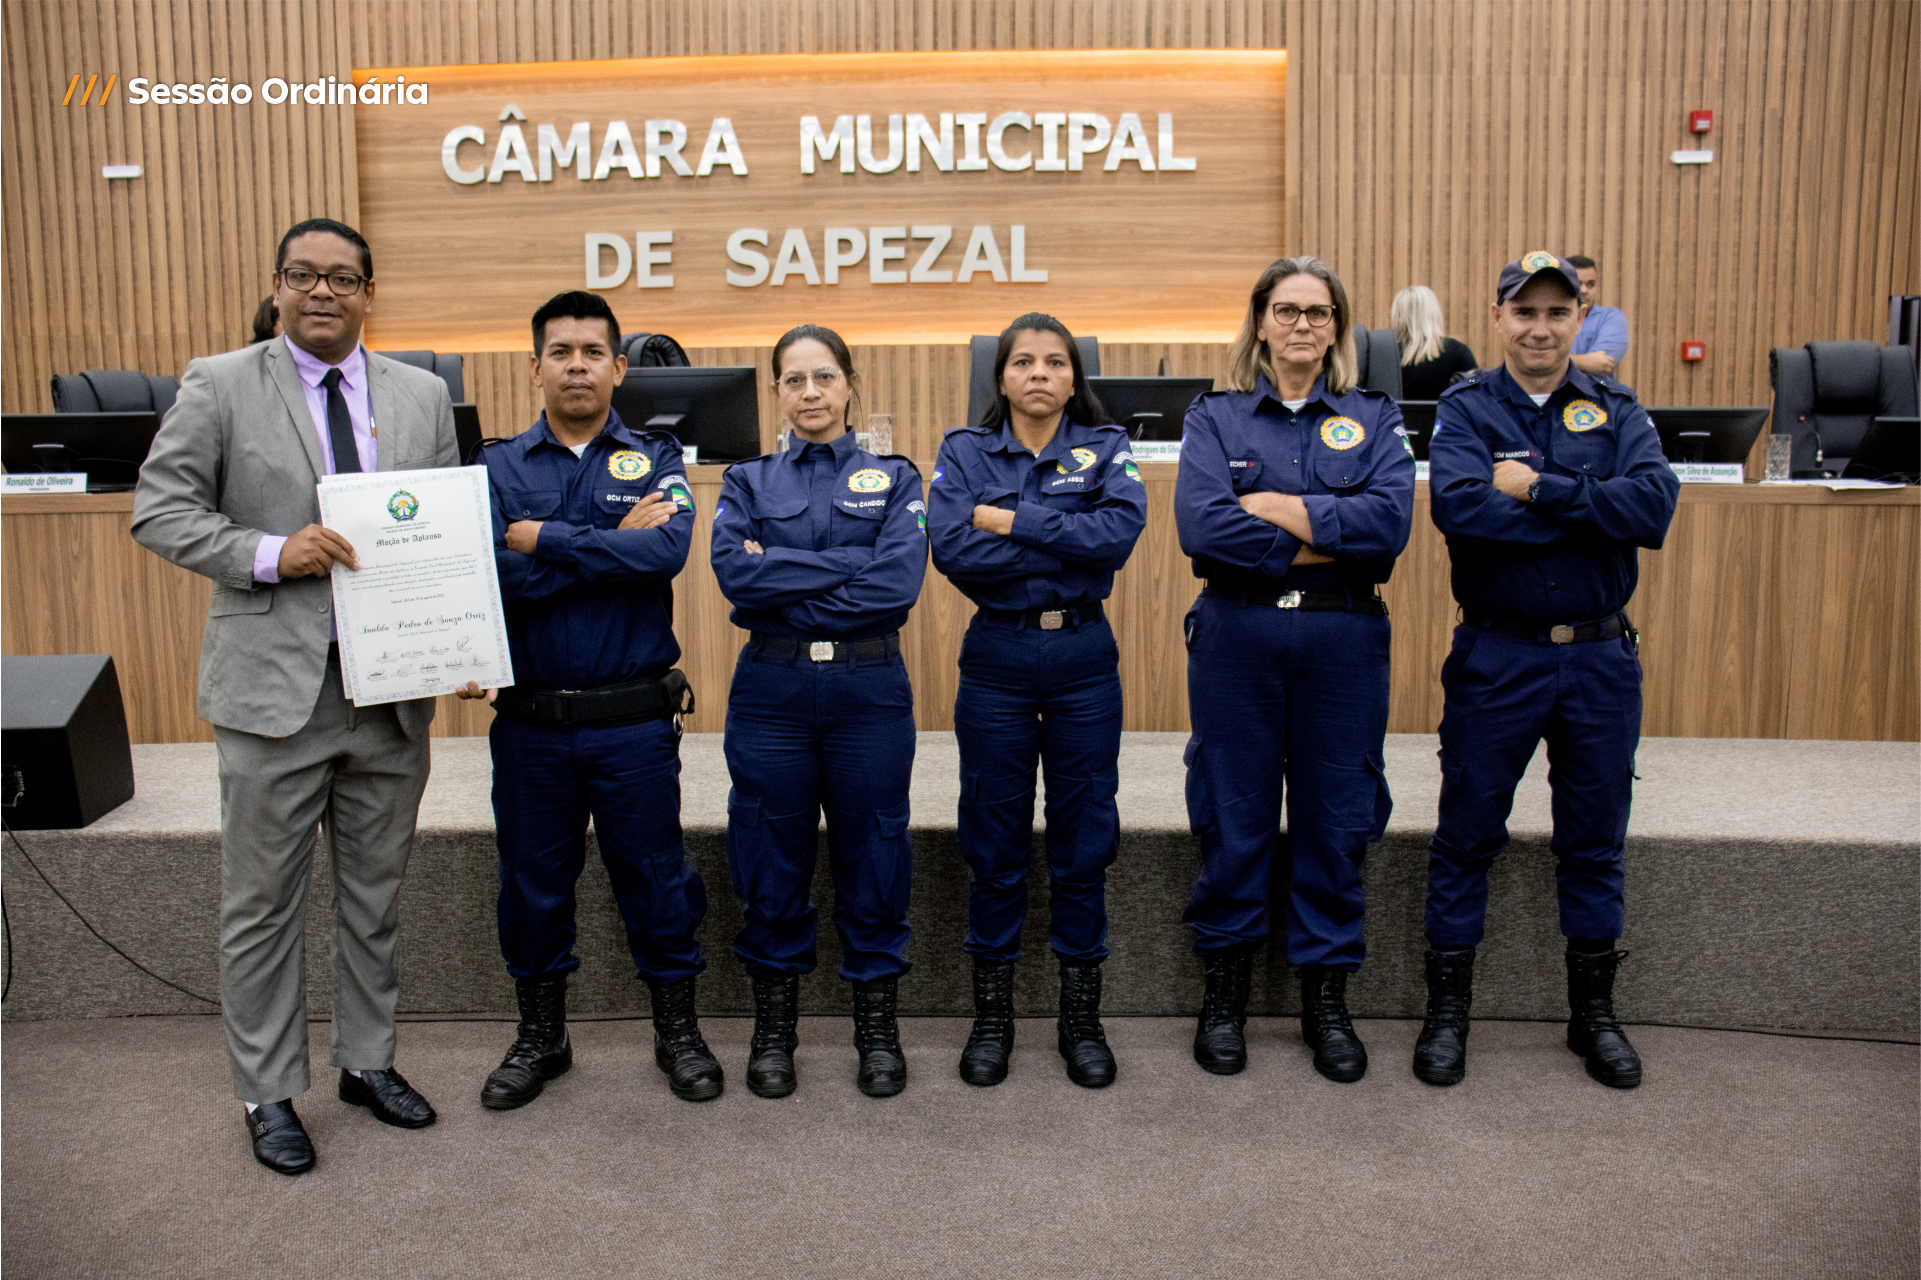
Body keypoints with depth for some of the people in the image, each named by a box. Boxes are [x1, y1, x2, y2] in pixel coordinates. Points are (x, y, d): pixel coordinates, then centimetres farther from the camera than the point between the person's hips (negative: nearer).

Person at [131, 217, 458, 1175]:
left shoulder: (422, 395, 8)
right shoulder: (219, 385, -1)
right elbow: (159, 510, -4)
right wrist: (271, 553, -19)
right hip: (273, 685, -3)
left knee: (375, 897, 15)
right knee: (263, 905, 8)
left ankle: (368, 1062, 32)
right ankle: (268, 1095, 23)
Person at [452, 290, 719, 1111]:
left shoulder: (654, 460, 2)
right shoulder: (498, 467, 3)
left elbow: (668, 550, -19)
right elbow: (488, 573, -14)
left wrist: (543, 539, -15)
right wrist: (613, 544, -15)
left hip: (634, 719, -1)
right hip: (530, 721, 2)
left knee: (654, 875, 8)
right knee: (533, 881, 13)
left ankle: (677, 1033, 26)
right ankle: (539, 1036, 32)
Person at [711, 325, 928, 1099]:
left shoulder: (893, 479, 6)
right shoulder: (748, 482, 9)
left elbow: (899, 584, -11)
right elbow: (734, 572, -10)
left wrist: (782, 575, -11)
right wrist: (848, 563, -13)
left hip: (869, 687, -1)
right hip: (771, 688, 1)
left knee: (872, 854, 6)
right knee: (772, 860, 7)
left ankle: (878, 1027, 21)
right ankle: (773, 1027, 23)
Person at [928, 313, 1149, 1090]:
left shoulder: (1104, 448, 5)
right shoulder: (965, 451, 4)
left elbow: (1121, 530, -16)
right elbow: (952, 548, -14)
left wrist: (1012, 521, -15)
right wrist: (1069, 543, -13)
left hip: (1084, 656, 0)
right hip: (997, 656, 0)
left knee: (1084, 838, 6)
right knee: (995, 842, 7)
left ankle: (1081, 1016, 21)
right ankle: (992, 1015, 21)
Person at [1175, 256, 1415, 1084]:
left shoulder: (1374, 417, 9)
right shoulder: (1216, 416, 6)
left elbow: (1389, 520, -9)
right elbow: (1199, 524, -12)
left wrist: (1275, 505, -13)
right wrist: (1322, 542, -11)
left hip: (1343, 638, 1)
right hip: (1237, 634, -1)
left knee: (1336, 820, 7)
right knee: (1234, 819, 5)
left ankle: (1326, 997, 23)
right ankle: (1224, 991, 22)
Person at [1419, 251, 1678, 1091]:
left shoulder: (1616, 412, 5)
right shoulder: (1466, 409, -1)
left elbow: (1655, 505, -13)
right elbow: (1458, 506, -22)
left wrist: (1538, 490, -17)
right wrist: (1593, 509, -15)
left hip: (1599, 657, 3)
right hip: (1496, 656, -2)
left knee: (1594, 839, 13)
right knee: (1467, 834, 6)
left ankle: (1593, 1011, 29)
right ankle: (1447, 1010, 20)